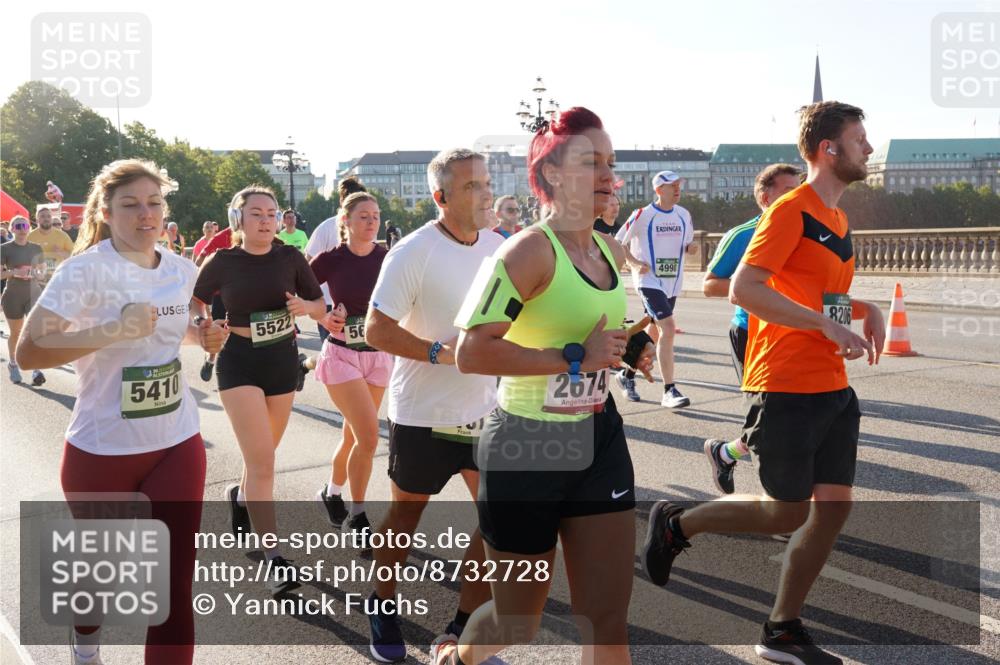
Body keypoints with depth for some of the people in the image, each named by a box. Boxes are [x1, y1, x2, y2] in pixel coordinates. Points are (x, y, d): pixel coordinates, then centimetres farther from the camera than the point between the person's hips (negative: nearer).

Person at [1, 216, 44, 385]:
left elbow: (43, 268, 16)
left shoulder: (36, 248, 5)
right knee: (15, 333, 12)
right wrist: (14, 272, -23)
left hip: (34, 293, 1)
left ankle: (36, 371, -18)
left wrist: (39, 273, -6)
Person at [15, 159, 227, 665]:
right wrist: (114, 330, -34)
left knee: (175, 585, -2)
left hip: (177, 444, 3)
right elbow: (29, 351, -24)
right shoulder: (87, 268, -16)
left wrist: (200, 335, 1)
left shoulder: (182, 270, 2)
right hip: (101, 450, -3)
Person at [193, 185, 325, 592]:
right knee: (262, 461, -12)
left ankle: (241, 497, 51)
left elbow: (320, 306, 3)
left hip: (283, 360, 3)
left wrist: (305, 306, -17)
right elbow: (195, 302, 7)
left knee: (262, 455, 17)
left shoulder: (290, 258, -2)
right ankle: (275, 560, -7)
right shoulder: (223, 262, -6)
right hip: (239, 363, -3)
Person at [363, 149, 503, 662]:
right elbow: (377, 330, -17)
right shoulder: (414, 252, -17)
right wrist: (441, 351, -26)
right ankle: (383, 606, 38)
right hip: (424, 413, -5)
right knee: (406, 513, 13)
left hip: (483, 408, 5)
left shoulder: (498, 246, 2)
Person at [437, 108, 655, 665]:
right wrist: (576, 358, -25)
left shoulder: (614, 253, 7)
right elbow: (472, 352, -26)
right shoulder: (531, 251, -17)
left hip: (599, 441, 7)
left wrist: (628, 349, 4)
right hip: (526, 447, -6)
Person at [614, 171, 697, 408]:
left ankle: (627, 375, 36)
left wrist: (690, 248, -2)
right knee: (668, 329, -20)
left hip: (672, 282, 7)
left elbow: (687, 243, 22)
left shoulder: (683, 215, 9)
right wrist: (635, 263, -15)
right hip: (649, 280, -7)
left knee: (654, 333, 15)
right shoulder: (643, 215, -8)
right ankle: (669, 391, -16)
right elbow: (619, 242, -1)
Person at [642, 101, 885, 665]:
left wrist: (865, 309, 7)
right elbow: (744, 289, -22)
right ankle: (675, 524, 22)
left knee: (835, 505, 7)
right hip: (787, 389, -9)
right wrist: (827, 324, -23)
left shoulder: (839, 220, 16)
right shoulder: (791, 211, -12)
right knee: (788, 513, 1)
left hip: (833, 390, 9)